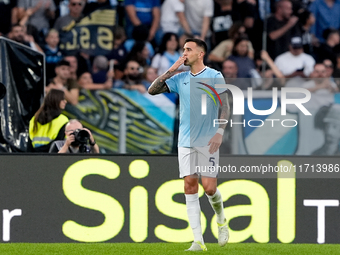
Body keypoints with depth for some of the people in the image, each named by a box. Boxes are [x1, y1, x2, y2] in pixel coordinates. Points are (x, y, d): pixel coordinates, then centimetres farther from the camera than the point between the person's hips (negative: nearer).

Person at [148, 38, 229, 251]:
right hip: (186, 141, 4)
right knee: (190, 186, -4)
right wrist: (171, 71, -4)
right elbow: (152, 90, 5)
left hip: (208, 141, -4)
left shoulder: (214, 77, -3)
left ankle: (221, 220, 25)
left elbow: (225, 106, -6)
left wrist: (220, 132, -17)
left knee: (209, 187, -8)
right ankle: (198, 240, -3)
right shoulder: (180, 78, 9)